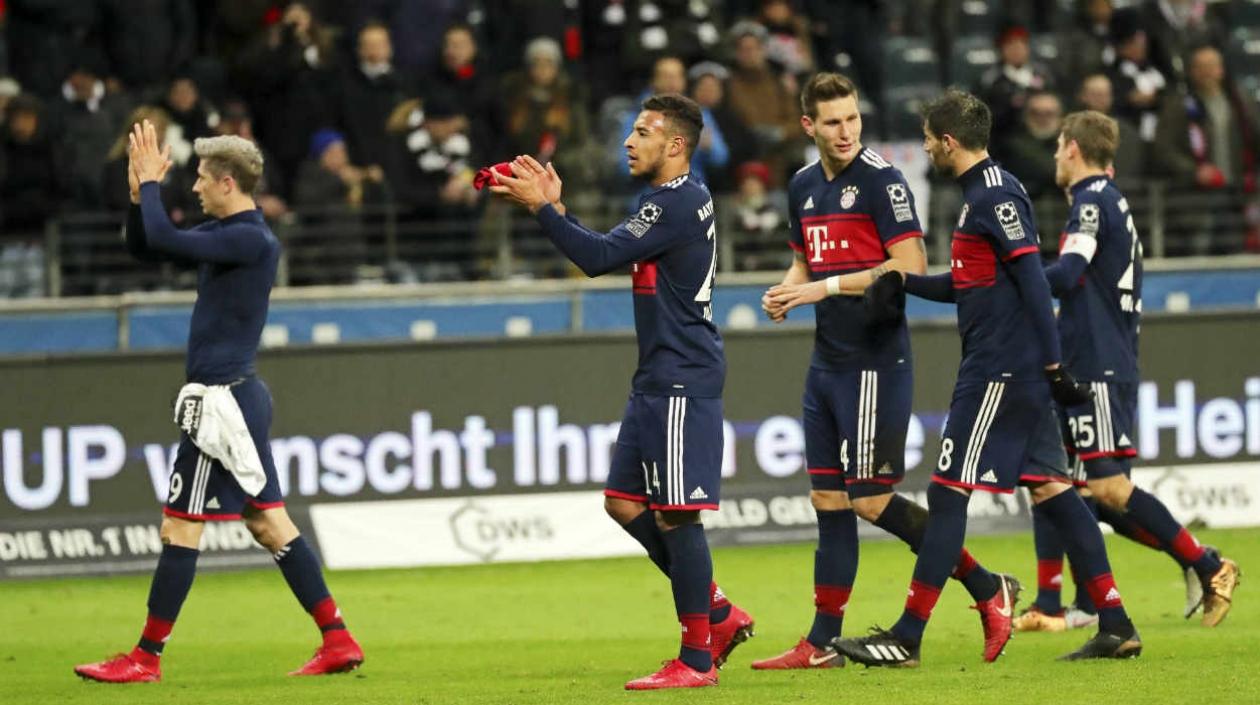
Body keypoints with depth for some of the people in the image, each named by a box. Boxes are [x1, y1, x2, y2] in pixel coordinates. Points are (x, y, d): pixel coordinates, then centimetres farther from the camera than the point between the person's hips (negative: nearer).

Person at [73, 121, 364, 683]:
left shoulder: (253, 241, -16)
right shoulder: (223, 232, 14)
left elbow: (162, 240, -25)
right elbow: (144, 247, 22)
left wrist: (151, 180, -9)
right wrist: (139, 190, 7)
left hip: (222, 400, -10)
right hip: (238, 395, 10)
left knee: (180, 528, -4)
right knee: (268, 523, 10)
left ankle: (146, 657, 1)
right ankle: (338, 641, 9)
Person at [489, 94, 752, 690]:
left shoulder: (678, 204, -15)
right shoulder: (670, 202, 18)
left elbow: (599, 257, -21)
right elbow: (606, 259, 19)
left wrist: (542, 208, -15)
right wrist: (554, 207, 10)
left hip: (682, 382, -11)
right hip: (659, 379, 11)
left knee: (675, 513, -8)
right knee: (624, 502, 12)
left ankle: (696, 659, -4)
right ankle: (718, 614, 20)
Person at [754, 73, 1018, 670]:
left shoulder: (881, 180, -11)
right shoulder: (804, 187, 13)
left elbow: (910, 267, -16)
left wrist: (828, 287, -18)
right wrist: (785, 294, 4)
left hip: (875, 362, -8)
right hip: (827, 364, 8)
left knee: (871, 499, -9)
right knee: (828, 500, 8)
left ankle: (988, 590, 2)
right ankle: (822, 643, 11)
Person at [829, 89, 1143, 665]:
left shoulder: (995, 193, -13)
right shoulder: (983, 191, 17)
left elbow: (1032, 279, -18)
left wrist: (1053, 363, -20)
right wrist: (903, 282, 10)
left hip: (999, 370, -10)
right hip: (1018, 373, 10)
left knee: (948, 493, -7)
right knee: (1049, 487, 9)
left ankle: (906, 638, -4)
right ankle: (1116, 625, 7)